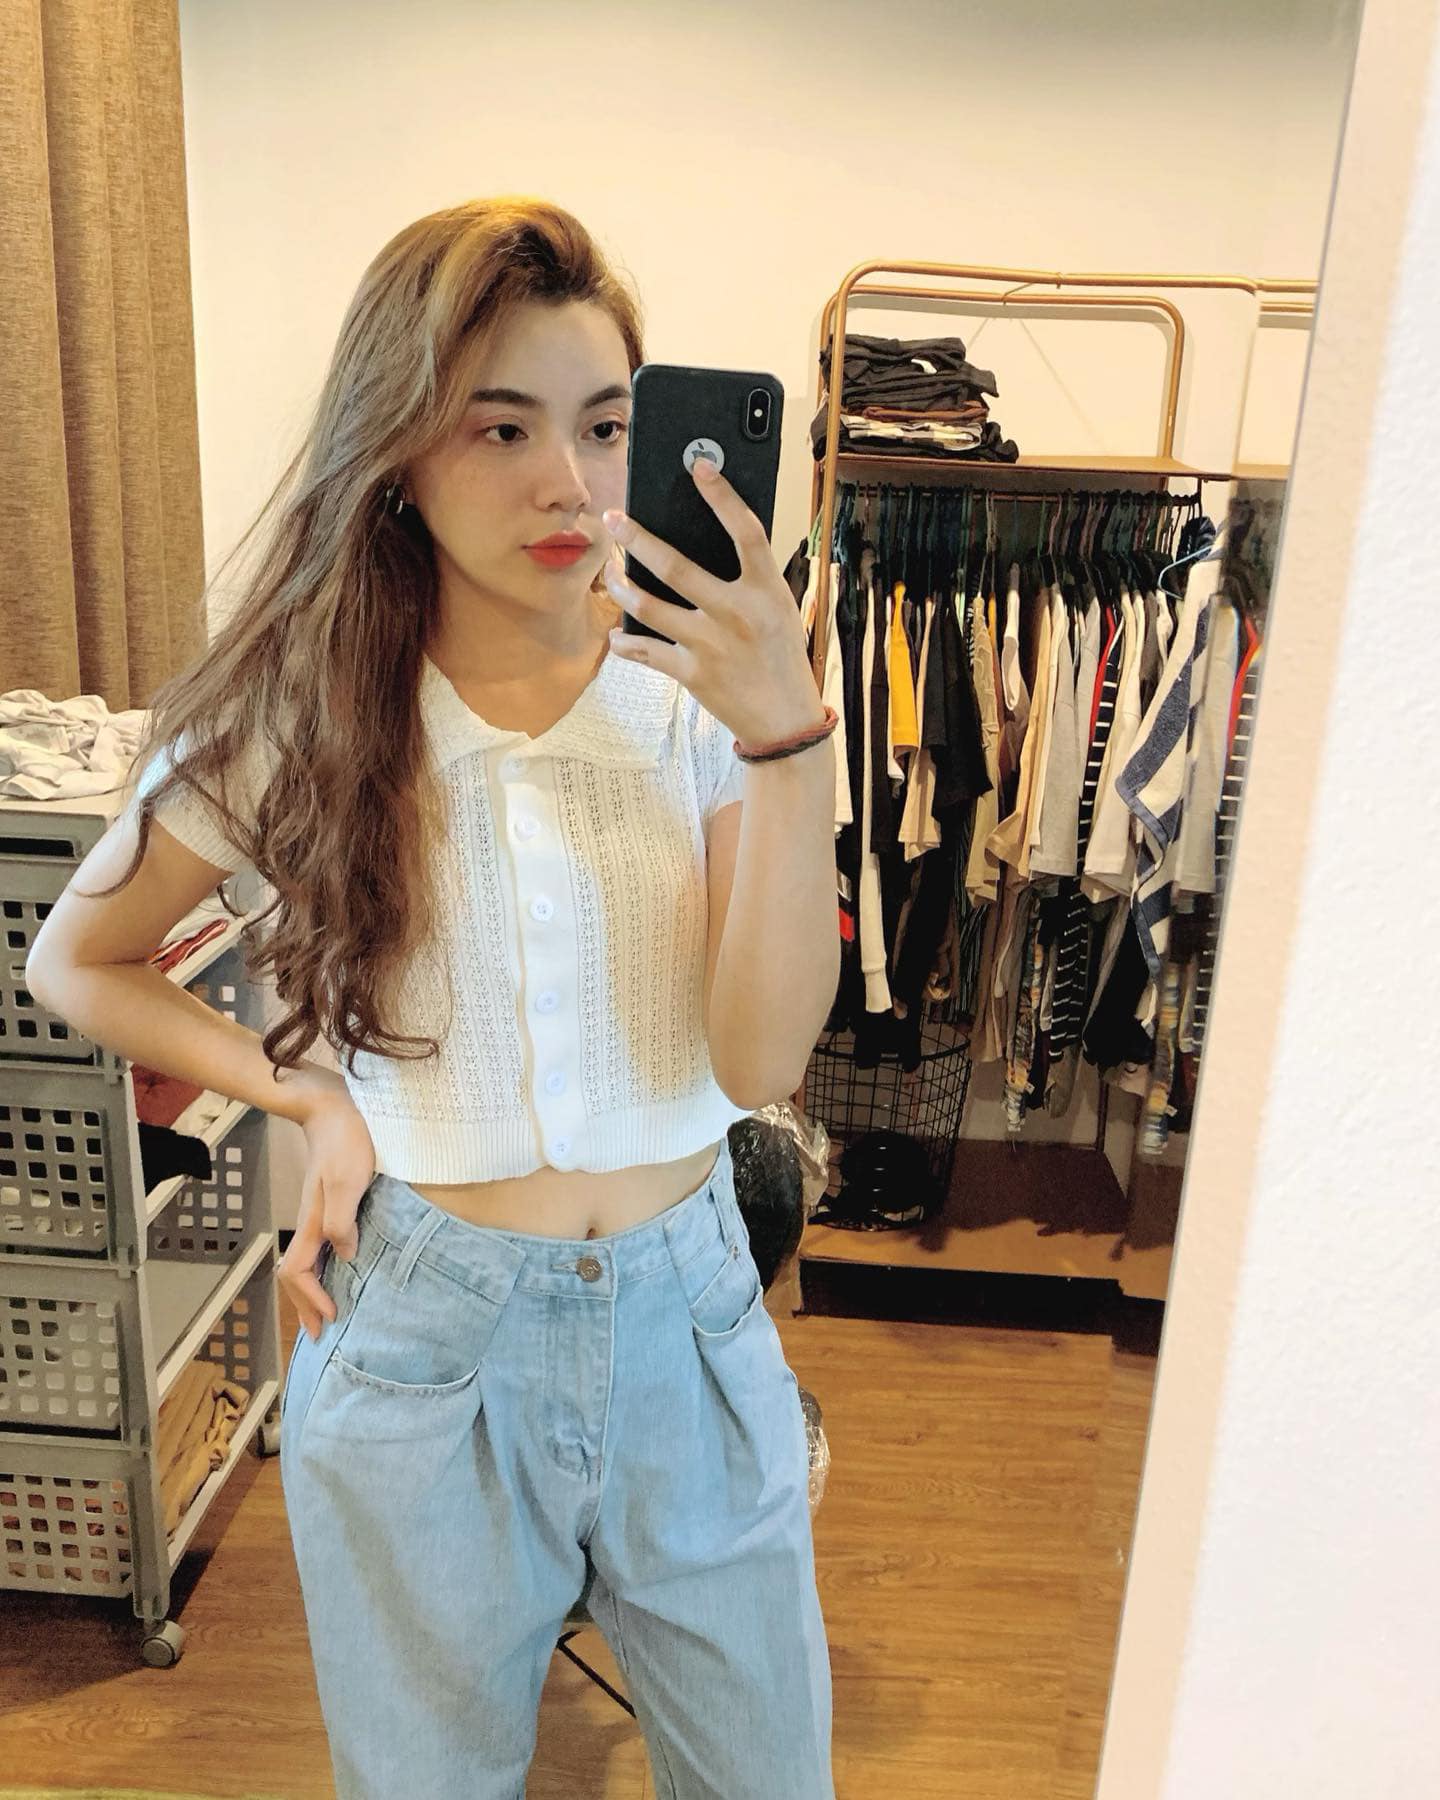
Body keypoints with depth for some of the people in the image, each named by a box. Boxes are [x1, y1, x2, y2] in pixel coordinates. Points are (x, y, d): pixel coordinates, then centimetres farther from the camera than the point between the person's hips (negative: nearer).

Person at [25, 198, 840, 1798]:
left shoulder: (697, 688, -9)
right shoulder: (304, 719, -9)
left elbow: (760, 1060, -17)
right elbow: (77, 963, 6)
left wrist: (789, 741, -26)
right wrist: (306, 1097, -6)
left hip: (684, 1315, 1)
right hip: (423, 1337, 0)